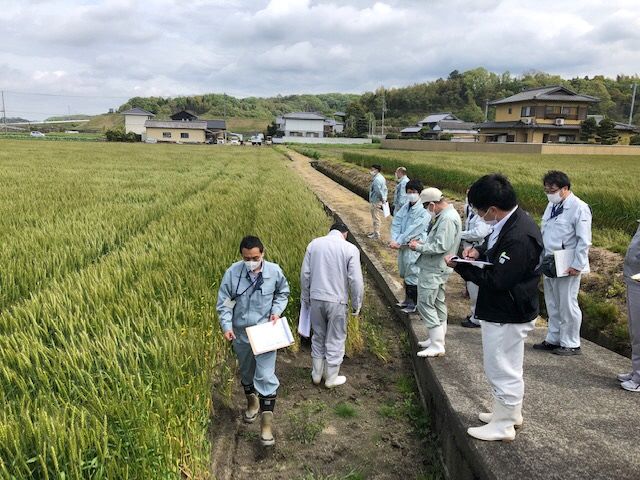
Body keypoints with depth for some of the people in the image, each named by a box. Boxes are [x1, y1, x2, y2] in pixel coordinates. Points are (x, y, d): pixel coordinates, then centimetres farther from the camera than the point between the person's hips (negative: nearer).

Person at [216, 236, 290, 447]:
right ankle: (252, 402, 48)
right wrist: (226, 325, -18)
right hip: (241, 332, 2)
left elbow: (283, 293, 7)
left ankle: (266, 423, 1)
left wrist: (277, 311, -9)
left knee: (266, 376, -7)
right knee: (246, 371, 21)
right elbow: (224, 302, -6)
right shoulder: (232, 273, -14)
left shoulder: (274, 271, -12)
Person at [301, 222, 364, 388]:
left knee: (318, 337, 20)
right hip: (337, 301, -3)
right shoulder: (350, 249, -9)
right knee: (335, 340, 12)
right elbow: (355, 280, -11)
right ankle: (331, 378, 24)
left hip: (316, 299, 4)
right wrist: (356, 305, 1)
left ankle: (316, 374, 31)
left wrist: (306, 298, 15)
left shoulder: (314, 244, 2)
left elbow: (305, 274, 5)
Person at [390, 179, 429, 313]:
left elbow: (413, 231, -20)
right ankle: (408, 300, 36)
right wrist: (394, 240, -13)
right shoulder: (405, 207, 6)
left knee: (412, 276, 3)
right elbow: (396, 223, 2)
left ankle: (413, 304, 18)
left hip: (414, 248, -7)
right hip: (402, 246, 7)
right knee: (405, 275, 20)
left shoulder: (424, 212, -16)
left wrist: (398, 242, -18)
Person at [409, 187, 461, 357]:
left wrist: (418, 247, -16)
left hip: (433, 269, -11)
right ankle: (438, 339, 29)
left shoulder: (448, 219, -22)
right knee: (438, 304, 17)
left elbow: (441, 246, -26)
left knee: (425, 304, -6)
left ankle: (437, 346, -2)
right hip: (436, 268, 11)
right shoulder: (443, 215, 10)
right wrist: (422, 241, 5)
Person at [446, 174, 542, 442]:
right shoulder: (510, 222, 2)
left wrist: (460, 266, -20)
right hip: (504, 311, 10)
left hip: (506, 318, -10)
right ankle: (511, 413, 43)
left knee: (502, 370, 6)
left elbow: (496, 280, -29)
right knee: (508, 368, 25)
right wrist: (479, 252, -1)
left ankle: (503, 425, 24)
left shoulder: (519, 238, -30)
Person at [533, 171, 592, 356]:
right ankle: (553, 339, 29)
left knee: (567, 305, 3)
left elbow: (584, 241, -14)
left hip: (567, 267, -7)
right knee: (552, 305, 16)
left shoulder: (579, 208, -13)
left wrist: (577, 266, -16)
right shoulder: (552, 205, 10)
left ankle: (570, 344, 17)